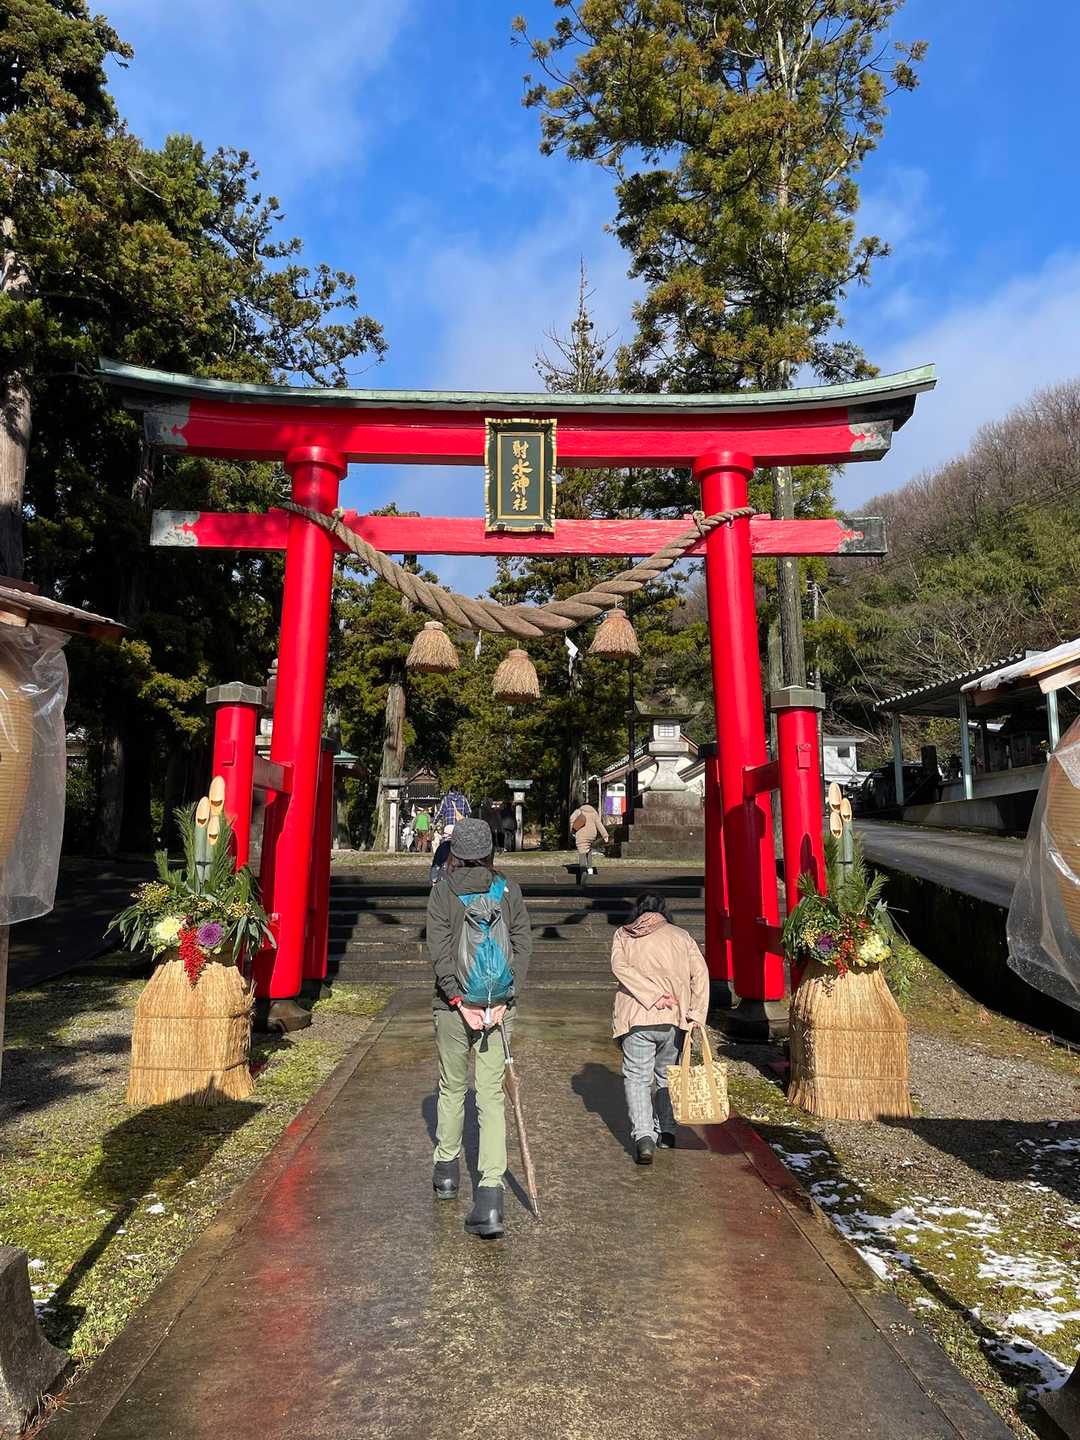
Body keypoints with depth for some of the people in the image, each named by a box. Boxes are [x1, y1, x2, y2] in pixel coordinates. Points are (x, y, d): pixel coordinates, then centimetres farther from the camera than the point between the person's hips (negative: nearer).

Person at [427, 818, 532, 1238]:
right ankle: (490, 1195, -4)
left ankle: (446, 1169, 36)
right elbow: (523, 946, -3)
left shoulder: (442, 891, -4)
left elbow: (439, 952, -10)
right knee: (491, 1095, 4)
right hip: (498, 1005, 1)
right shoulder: (509, 890, 1)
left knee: (451, 1087, 19)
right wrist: (503, 1000, -4)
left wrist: (460, 1002, -8)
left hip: (453, 1005, -1)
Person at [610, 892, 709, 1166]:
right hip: (673, 1019, 2)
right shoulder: (680, 935, 11)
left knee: (637, 1077, 2)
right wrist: (697, 1016, -5)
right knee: (667, 1076, 21)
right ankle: (666, 1132, 26)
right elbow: (700, 972, -1)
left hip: (635, 1019, -2)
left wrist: (653, 995, -13)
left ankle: (643, 1137, -13)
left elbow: (620, 967, -9)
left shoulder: (623, 935, 10)